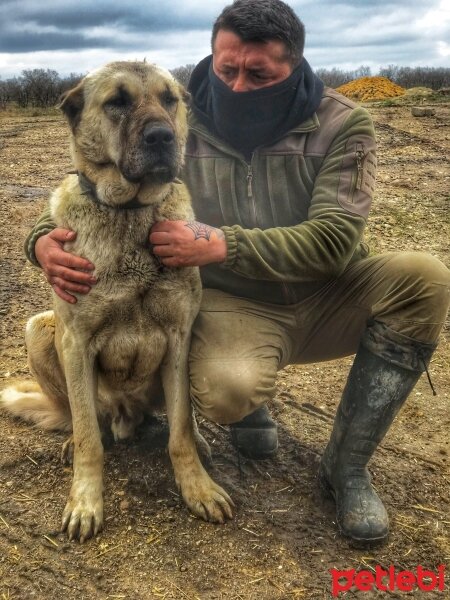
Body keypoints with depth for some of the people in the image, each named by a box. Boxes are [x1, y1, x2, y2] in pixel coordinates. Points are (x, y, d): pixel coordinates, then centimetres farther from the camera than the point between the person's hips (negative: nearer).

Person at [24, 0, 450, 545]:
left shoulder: (341, 124, -10)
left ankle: (346, 466, -11)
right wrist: (45, 239, -24)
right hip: (235, 306, -1)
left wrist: (218, 246, -32)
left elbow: (335, 238, -21)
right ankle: (252, 406, 8)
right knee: (223, 391, -35)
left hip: (328, 297, 2)